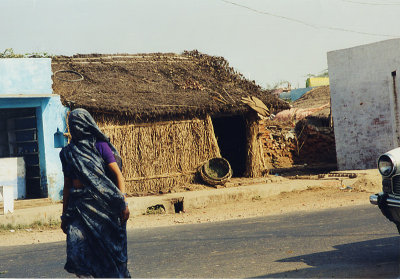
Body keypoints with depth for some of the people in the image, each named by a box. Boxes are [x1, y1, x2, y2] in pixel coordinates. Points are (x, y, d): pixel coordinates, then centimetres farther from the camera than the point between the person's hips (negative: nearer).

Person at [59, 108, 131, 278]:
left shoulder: (100, 146, 2)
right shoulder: (68, 152, 13)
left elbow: (118, 175, -3)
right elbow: (67, 185, 18)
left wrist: (123, 202, -14)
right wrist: (64, 215, 16)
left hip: (101, 203, -3)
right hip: (78, 205, 3)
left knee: (108, 249, 0)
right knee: (76, 250, -12)